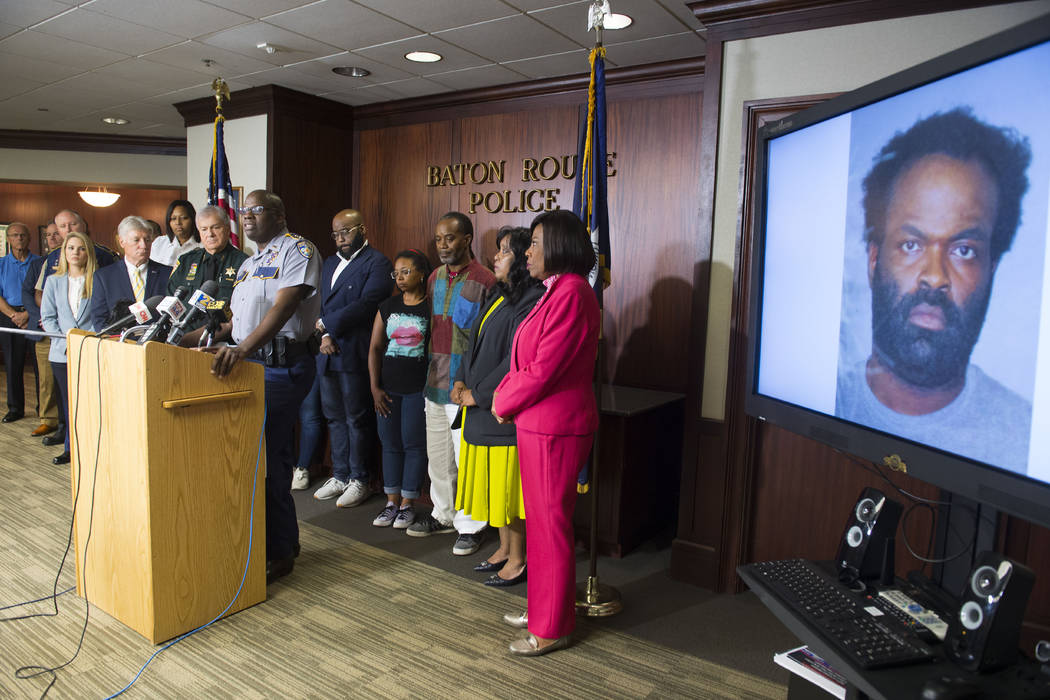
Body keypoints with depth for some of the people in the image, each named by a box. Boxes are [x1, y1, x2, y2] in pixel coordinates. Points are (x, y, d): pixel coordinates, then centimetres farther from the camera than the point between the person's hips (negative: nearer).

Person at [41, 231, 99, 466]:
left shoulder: (97, 280, 3)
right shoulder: (53, 281, 13)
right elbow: (48, 317, 9)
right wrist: (65, 342, -5)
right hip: (62, 354, 3)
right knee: (68, 402, 7)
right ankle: (71, 448, 15)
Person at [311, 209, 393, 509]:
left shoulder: (376, 262, -5)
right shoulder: (329, 264, 20)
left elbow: (367, 304, -17)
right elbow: (321, 303, 16)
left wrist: (327, 323, -12)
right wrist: (324, 335, -3)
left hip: (354, 355, -7)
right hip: (328, 354, 7)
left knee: (357, 419, 1)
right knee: (335, 417, 13)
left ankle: (359, 480, 13)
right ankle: (340, 476, 24)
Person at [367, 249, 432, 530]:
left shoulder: (431, 308, -4)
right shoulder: (387, 307, 9)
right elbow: (374, 348, 9)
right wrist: (375, 387, 2)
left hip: (418, 388, -4)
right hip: (388, 388, 4)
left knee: (414, 444, 1)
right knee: (390, 444, 10)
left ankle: (408, 504, 13)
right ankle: (392, 501, 21)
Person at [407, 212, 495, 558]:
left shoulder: (484, 280, -10)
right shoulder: (435, 277, 12)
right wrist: (426, 374, 15)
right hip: (434, 382, 7)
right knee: (437, 455, 16)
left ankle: (470, 526, 14)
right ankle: (443, 514, 32)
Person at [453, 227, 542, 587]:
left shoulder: (531, 301, -17)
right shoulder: (497, 295, 13)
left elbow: (516, 359, -22)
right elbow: (476, 343, 18)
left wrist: (478, 393, -15)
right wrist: (461, 380, 4)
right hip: (480, 408, 9)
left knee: (507, 484, 1)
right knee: (492, 481, 17)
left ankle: (518, 560, 18)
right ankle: (504, 549, 33)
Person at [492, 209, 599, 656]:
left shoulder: (571, 293, -19)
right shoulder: (557, 291, 14)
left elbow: (543, 369, -21)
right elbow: (529, 361, 17)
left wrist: (504, 403, -7)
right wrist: (505, 392, 2)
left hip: (555, 427, -10)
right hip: (538, 422, 10)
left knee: (551, 525, 2)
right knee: (540, 521, 19)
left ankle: (553, 628, 17)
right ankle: (542, 608, 35)